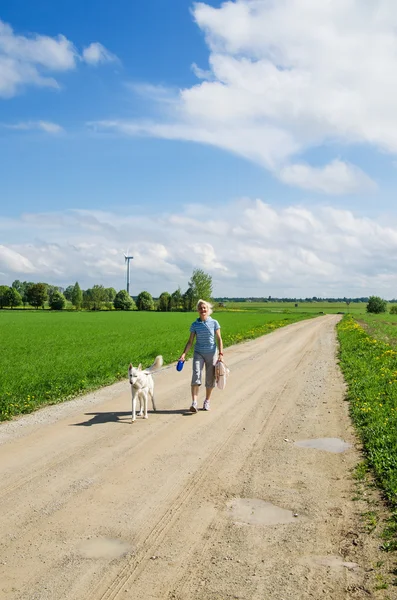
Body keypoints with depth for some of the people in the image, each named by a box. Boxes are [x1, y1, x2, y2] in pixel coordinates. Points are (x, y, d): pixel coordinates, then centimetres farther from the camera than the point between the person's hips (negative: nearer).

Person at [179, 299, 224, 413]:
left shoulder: (214, 323, -1)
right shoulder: (195, 324, 1)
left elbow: (219, 339, 0)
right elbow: (190, 341, 3)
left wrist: (221, 354, -8)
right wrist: (184, 354, -8)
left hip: (212, 353, 0)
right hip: (198, 353, 0)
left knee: (210, 379, 7)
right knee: (196, 376, -17)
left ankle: (207, 402, 24)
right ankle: (194, 403, -20)